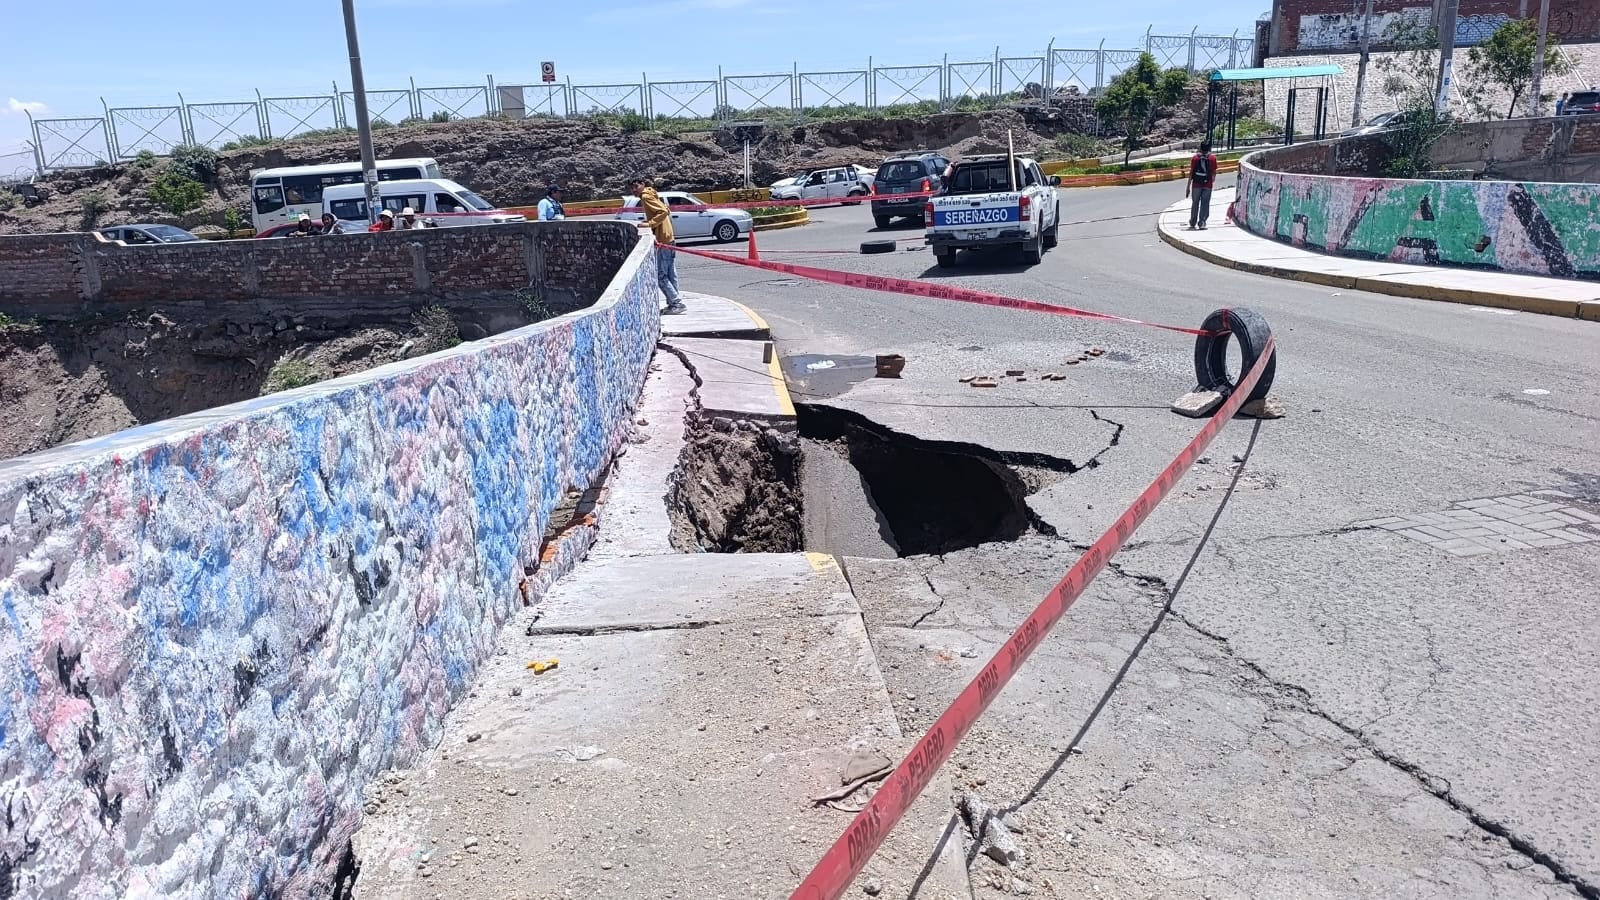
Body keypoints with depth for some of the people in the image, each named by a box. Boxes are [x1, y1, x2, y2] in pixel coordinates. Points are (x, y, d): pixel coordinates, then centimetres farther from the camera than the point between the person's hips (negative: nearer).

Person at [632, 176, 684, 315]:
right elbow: (666, 210, 19)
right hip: (669, 237, 10)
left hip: (662, 240, -10)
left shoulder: (646, 196, -10)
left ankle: (677, 303, -6)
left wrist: (650, 223, -24)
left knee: (660, 275, -6)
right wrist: (650, 221, 13)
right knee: (670, 274, 13)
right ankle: (674, 303, 17)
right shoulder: (651, 195, 17)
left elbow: (664, 211, -22)